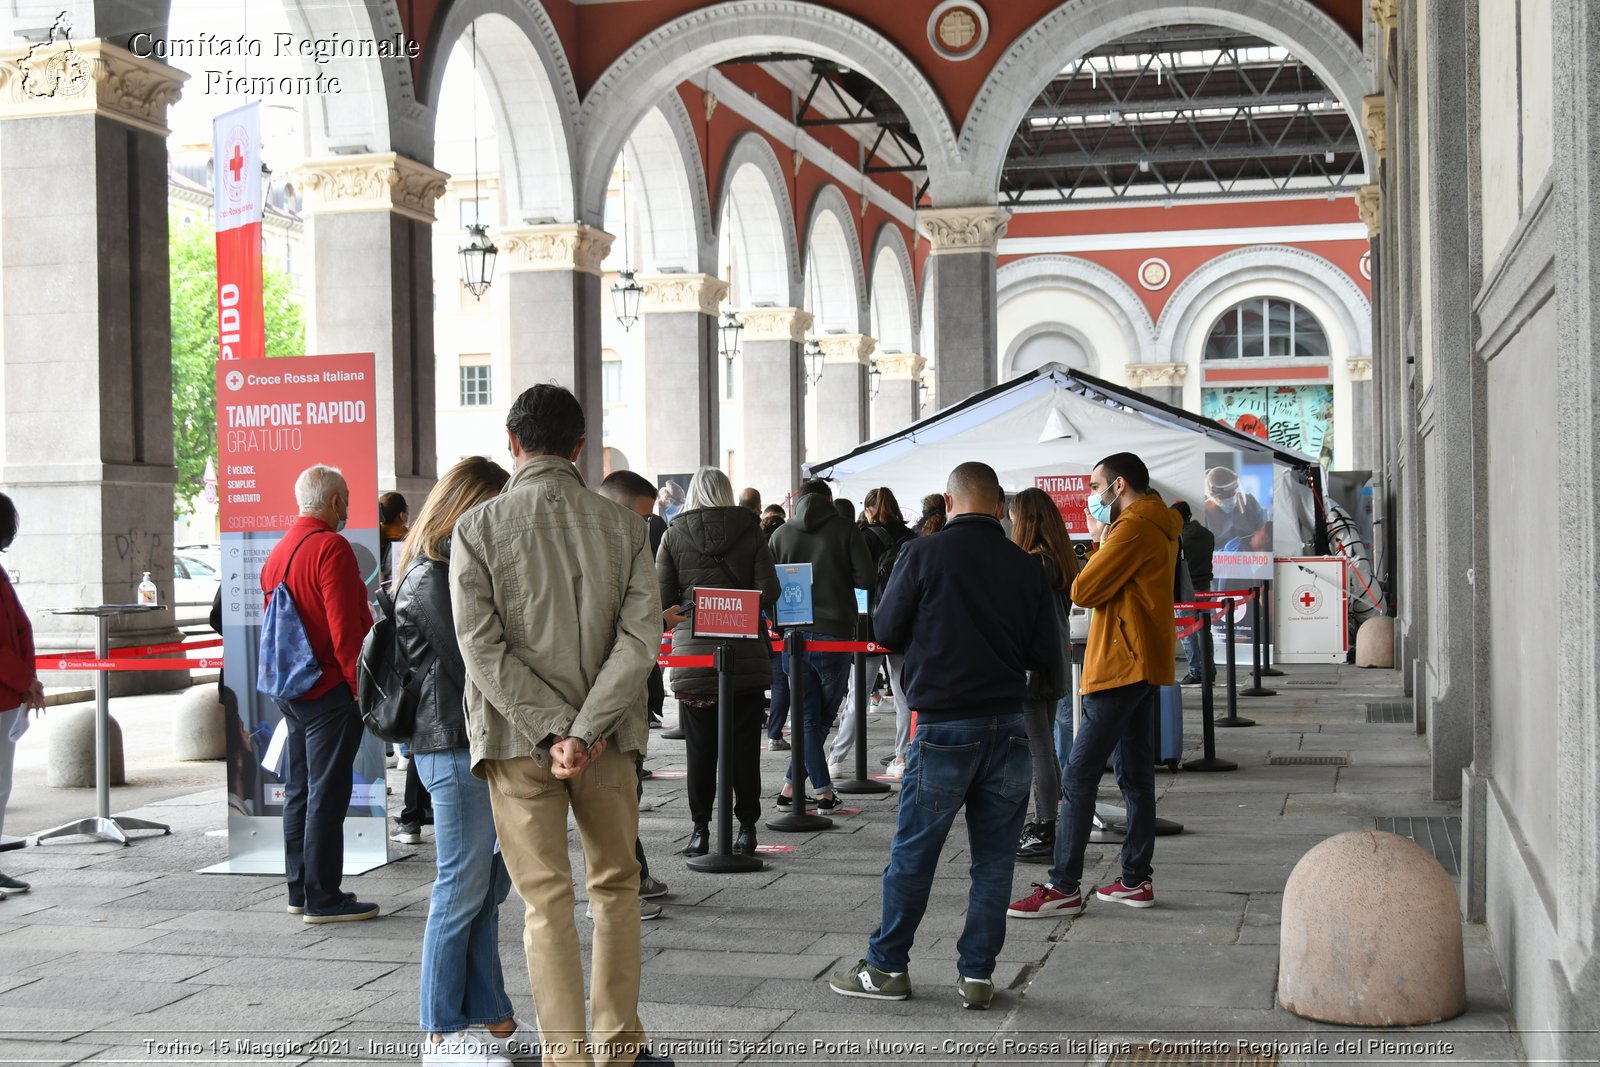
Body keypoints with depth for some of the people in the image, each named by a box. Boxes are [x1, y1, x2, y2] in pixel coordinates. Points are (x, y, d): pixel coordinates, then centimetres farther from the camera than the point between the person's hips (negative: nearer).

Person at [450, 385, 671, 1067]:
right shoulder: (622, 525, 1)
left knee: (547, 902, 3)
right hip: (609, 736, 2)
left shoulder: (479, 528, -4)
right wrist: (585, 730, -13)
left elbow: (483, 647, -12)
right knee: (616, 884, 17)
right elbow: (642, 637, -9)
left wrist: (553, 730, -13)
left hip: (518, 738, -2)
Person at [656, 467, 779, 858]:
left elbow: (663, 598, -1)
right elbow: (769, 592, -4)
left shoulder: (674, 535, 1)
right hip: (745, 653, 0)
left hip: (692, 653, 0)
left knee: (700, 746, 5)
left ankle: (700, 829, 5)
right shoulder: (750, 531, 1)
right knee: (743, 744, 6)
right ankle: (746, 828, 8)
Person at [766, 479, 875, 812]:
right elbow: (865, 578, -8)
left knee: (810, 718, 8)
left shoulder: (781, 534, 5)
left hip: (793, 634, 3)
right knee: (822, 717, 10)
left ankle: (824, 791, 2)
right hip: (834, 634, -3)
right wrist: (836, 576, 11)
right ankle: (791, 786, 8)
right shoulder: (844, 529, -3)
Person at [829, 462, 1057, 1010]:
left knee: (913, 852, 7)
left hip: (944, 724, -3)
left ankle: (887, 968, 15)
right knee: (994, 857, 9)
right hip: (1009, 726, 3)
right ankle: (977, 974, 11)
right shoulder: (1026, 566, 2)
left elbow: (887, 631, 0)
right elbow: (1043, 651, 7)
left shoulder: (923, 554, -7)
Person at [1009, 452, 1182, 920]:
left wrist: (1100, 549, -1)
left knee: (1079, 777, -10)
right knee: (1136, 775, 12)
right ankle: (1136, 880, 15)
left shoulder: (1134, 527, -15)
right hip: (1142, 666, 11)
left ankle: (1064, 888, -10)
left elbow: (1083, 591, -16)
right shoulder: (1159, 527, 18)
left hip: (1121, 667, -11)